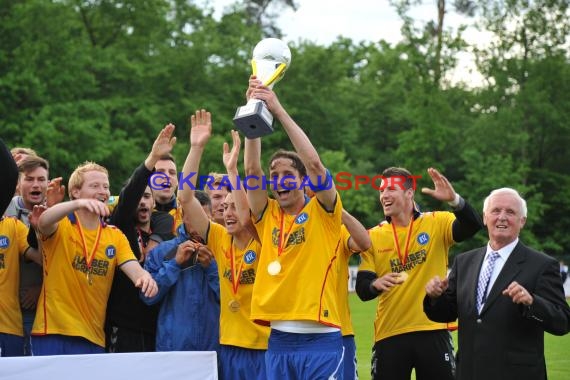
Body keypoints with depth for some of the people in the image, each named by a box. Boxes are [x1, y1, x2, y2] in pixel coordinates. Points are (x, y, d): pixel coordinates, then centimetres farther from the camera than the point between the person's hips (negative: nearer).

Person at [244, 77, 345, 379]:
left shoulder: (323, 212, 2)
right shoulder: (268, 216, 11)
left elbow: (313, 163, -12)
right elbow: (251, 169, -1)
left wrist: (278, 110, -13)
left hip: (320, 339, -4)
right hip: (278, 339, 4)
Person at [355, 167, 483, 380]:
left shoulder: (436, 223, 0)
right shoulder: (374, 236, 5)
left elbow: (472, 226, -18)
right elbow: (362, 288, 0)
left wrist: (454, 200, -35)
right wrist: (376, 284, -23)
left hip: (433, 331, -1)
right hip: (389, 334, 1)